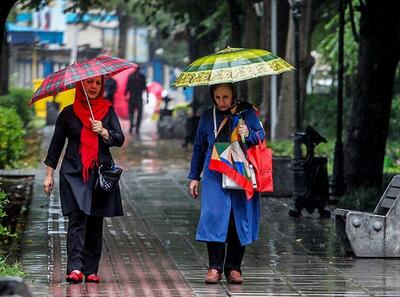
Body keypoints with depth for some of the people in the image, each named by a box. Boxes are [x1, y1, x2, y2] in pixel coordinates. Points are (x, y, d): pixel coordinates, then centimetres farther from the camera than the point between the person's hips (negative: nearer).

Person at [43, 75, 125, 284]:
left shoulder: (108, 111, 9)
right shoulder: (68, 113, 6)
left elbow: (120, 140, 3)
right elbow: (56, 144, 10)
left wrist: (103, 132, -15)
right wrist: (49, 174, 7)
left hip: (100, 173, 2)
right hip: (74, 173, -2)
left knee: (95, 223, 4)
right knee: (77, 219, -15)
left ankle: (91, 270, 8)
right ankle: (75, 268, -23)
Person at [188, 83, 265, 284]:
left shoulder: (247, 112, 4)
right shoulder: (208, 116, 9)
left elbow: (261, 136, 7)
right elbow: (199, 147, 16)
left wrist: (249, 135, -15)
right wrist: (194, 177, 14)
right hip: (215, 177, 0)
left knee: (239, 219, 1)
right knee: (214, 216, -11)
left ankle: (233, 267, 9)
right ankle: (215, 267, -8)